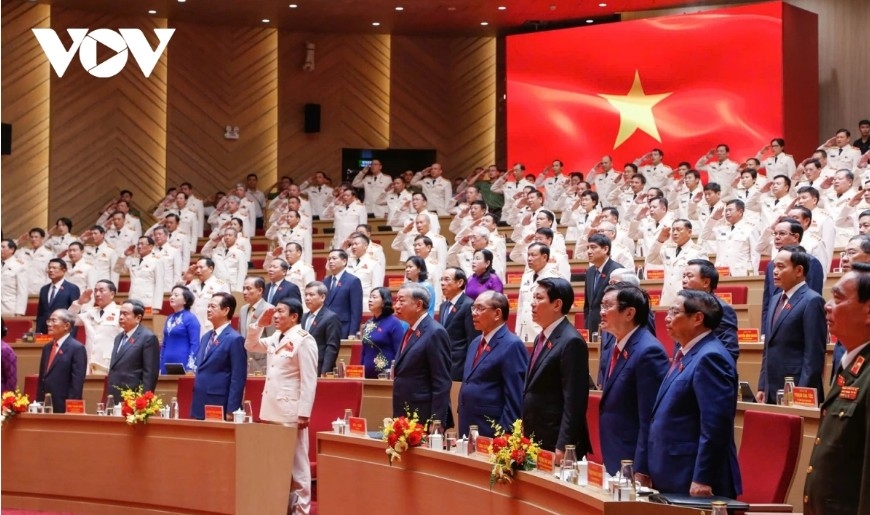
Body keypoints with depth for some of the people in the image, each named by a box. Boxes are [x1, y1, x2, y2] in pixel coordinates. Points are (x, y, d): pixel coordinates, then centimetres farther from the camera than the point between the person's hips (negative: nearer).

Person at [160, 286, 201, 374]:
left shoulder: (190, 318, -5)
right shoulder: (169, 318, 15)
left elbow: (195, 344, -10)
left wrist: (190, 368, -17)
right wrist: (160, 367, 16)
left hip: (183, 366, -7)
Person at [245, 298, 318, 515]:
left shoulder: (303, 341, -11)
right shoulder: (275, 338, 14)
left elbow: (308, 380, -15)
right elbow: (250, 345, 28)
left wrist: (304, 413, -19)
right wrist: (259, 324, 11)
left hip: (291, 411, -9)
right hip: (272, 409, 9)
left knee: (296, 461, -3)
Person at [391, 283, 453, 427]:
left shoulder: (435, 333, -14)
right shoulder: (411, 331, 15)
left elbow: (442, 384, -18)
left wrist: (436, 423, -21)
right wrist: (398, 418, 16)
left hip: (425, 420, -9)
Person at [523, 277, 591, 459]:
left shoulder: (571, 342, -15)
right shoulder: (541, 338, 15)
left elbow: (574, 401, -19)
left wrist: (562, 447, -22)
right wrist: (525, 432, 16)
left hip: (556, 443, -9)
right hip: (536, 439, 9)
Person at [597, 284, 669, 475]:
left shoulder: (648, 352, -17)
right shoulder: (611, 352, 13)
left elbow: (650, 419, -20)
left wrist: (641, 470, -21)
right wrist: (607, 461, 14)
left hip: (634, 466, -8)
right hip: (613, 464, 8)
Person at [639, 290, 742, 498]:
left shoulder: (710, 357, -16)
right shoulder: (686, 356, 16)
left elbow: (716, 425, -22)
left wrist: (702, 480, -23)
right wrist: (644, 469, 20)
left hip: (693, 482, -10)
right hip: (672, 479, 10)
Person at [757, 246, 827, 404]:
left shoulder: (812, 301, -10)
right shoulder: (775, 300, 17)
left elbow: (814, 354, -15)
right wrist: (762, 387, 14)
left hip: (797, 392, -8)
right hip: (772, 392, 8)